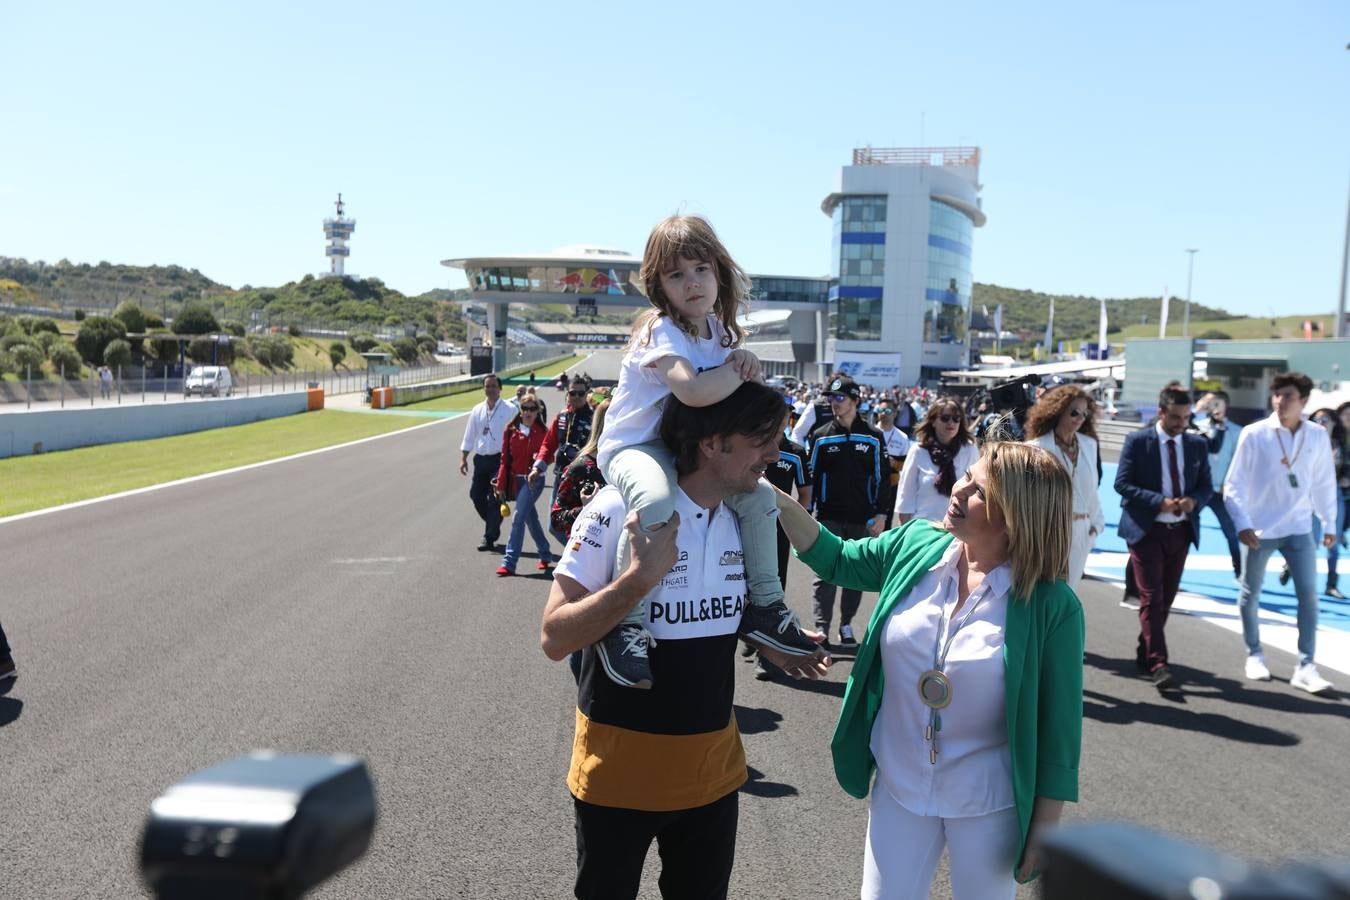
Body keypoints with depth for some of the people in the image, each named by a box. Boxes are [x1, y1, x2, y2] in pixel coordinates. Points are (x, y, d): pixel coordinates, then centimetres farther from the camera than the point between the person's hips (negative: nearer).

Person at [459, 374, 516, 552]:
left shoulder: (510, 410, -4)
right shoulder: (477, 410, 10)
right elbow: (469, 437, 14)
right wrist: (463, 458, 7)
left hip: (500, 459, -5)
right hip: (481, 459, 5)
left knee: (495, 499, -6)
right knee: (476, 495, 7)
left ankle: (490, 538, 1)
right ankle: (493, 528, 29)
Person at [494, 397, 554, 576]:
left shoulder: (541, 432, -4)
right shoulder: (511, 430, 4)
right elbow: (505, 458, 7)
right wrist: (501, 485, 6)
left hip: (533, 480, -5)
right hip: (515, 480, 5)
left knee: (518, 519, -12)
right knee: (530, 518, 16)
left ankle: (509, 562, -11)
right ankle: (545, 555, 32)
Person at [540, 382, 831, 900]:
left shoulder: (744, 517, -1)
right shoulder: (621, 507, -19)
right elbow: (555, 639, -20)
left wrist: (773, 646, -1)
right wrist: (642, 574, -31)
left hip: (712, 766, 5)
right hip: (620, 768, -5)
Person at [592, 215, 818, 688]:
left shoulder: (719, 329, 6)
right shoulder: (661, 330, -21)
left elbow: (736, 395, 13)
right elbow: (693, 391, -39)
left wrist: (743, 360, -10)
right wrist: (741, 370, -20)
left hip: (689, 448, 8)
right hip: (632, 446, -8)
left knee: (760, 495, -1)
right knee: (657, 502, -39)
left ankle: (764, 605, 13)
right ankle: (627, 625, -29)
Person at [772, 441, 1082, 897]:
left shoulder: (1051, 605, -19)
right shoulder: (915, 545, -8)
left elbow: (1059, 724, -11)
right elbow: (837, 560, 8)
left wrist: (1045, 827, -6)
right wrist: (779, 501, -6)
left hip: (989, 804, -3)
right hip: (899, 786, 3)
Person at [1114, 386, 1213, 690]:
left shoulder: (1198, 444, 7)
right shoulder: (1137, 440, -5)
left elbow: (1206, 486, 11)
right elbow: (1122, 483, -9)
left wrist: (1194, 501, -12)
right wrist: (1159, 501, -20)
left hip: (1181, 530, 5)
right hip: (1146, 529, -5)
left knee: (1166, 597, 11)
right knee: (1152, 598, -8)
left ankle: (1144, 655, 26)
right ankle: (1157, 663, -9)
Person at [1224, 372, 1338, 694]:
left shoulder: (1318, 435, -2)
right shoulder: (1254, 434, -10)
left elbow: (1324, 482, 7)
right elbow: (1234, 483, -8)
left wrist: (1329, 523, 11)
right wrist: (1241, 523, -16)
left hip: (1299, 528, 2)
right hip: (1259, 528, -2)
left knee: (1309, 595, -3)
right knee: (1250, 594, 9)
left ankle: (1305, 667, 5)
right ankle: (1254, 655, 27)